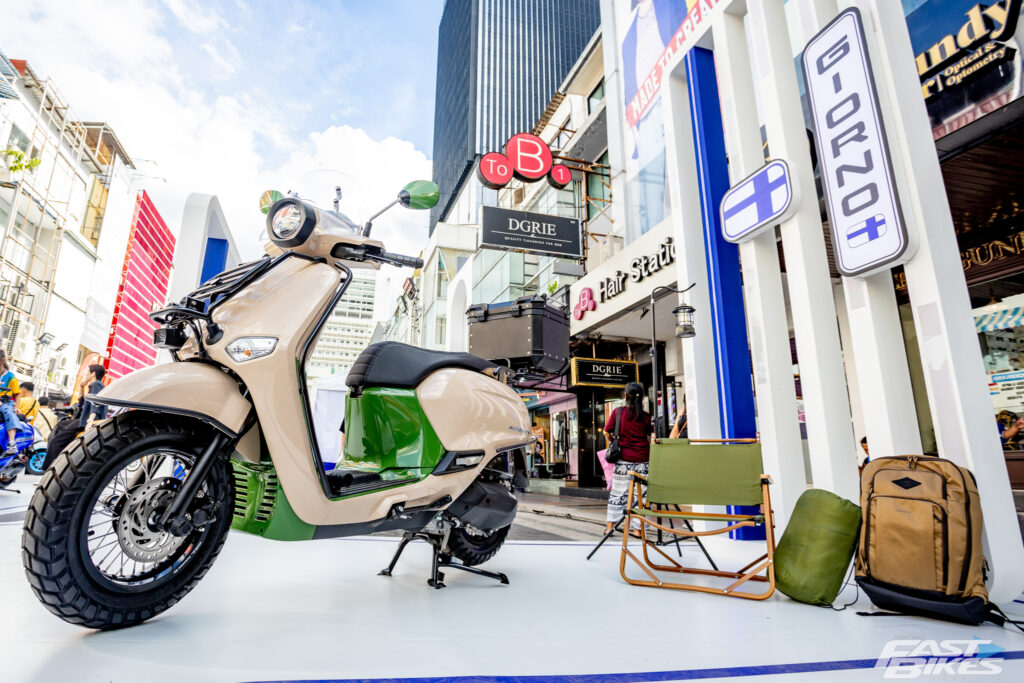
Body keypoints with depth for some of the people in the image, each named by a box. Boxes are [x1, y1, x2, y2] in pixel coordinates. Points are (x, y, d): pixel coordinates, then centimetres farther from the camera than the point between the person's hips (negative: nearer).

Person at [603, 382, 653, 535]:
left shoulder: (618, 412, -4)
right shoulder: (646, 416, -3)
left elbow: (607, 433, -1)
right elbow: (651, 438, 3)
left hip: (623, 459, 0)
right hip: (642, 460, 0)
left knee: (617, 493, 9)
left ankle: (610, 526, 14)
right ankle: (638, 528, 10)